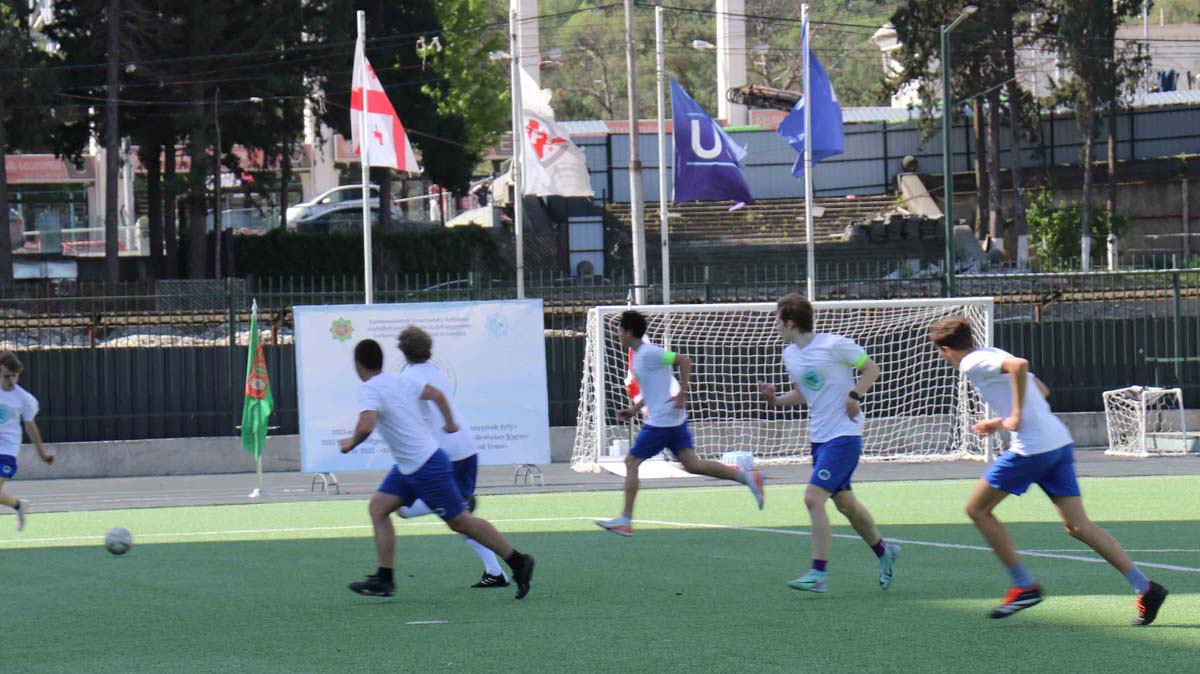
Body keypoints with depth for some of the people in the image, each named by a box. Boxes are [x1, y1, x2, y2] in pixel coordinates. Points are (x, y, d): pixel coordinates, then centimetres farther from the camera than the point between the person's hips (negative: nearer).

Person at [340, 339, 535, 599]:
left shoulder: (369, 389, -17)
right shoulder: (402, 382, 8)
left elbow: (366, 426, -32)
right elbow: (436, 394, 18)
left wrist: (351, 443, -12)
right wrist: (450, 424, 34)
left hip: (426, 468, -9)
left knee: (460, 521, -1)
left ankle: (519, 562, 7)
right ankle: (384, 579, 10)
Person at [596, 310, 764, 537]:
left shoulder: (648, 353, -15)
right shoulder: (639, 354, 15)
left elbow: (683, 360, -23)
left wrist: (682, 395, -23)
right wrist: (634, 409, 19)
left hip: (661, 422, -10)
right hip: (673, 420, 10)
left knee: (631, 462, -1)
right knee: (692, 464, 7)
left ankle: (625, 520, 1)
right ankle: (748, 478, 3)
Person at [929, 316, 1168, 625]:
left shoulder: (972, 364, -6)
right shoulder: (993, 356, 22)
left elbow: (1019, 365, -24)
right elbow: (1042, 390, 30)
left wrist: (1016, 417, -19)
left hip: (1031, 448, -9)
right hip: (1059, 441, 9)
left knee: (977, 508, 7)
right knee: (1078, 525, 4)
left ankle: (1024, 586, 5)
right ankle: (1145, 588, -6)